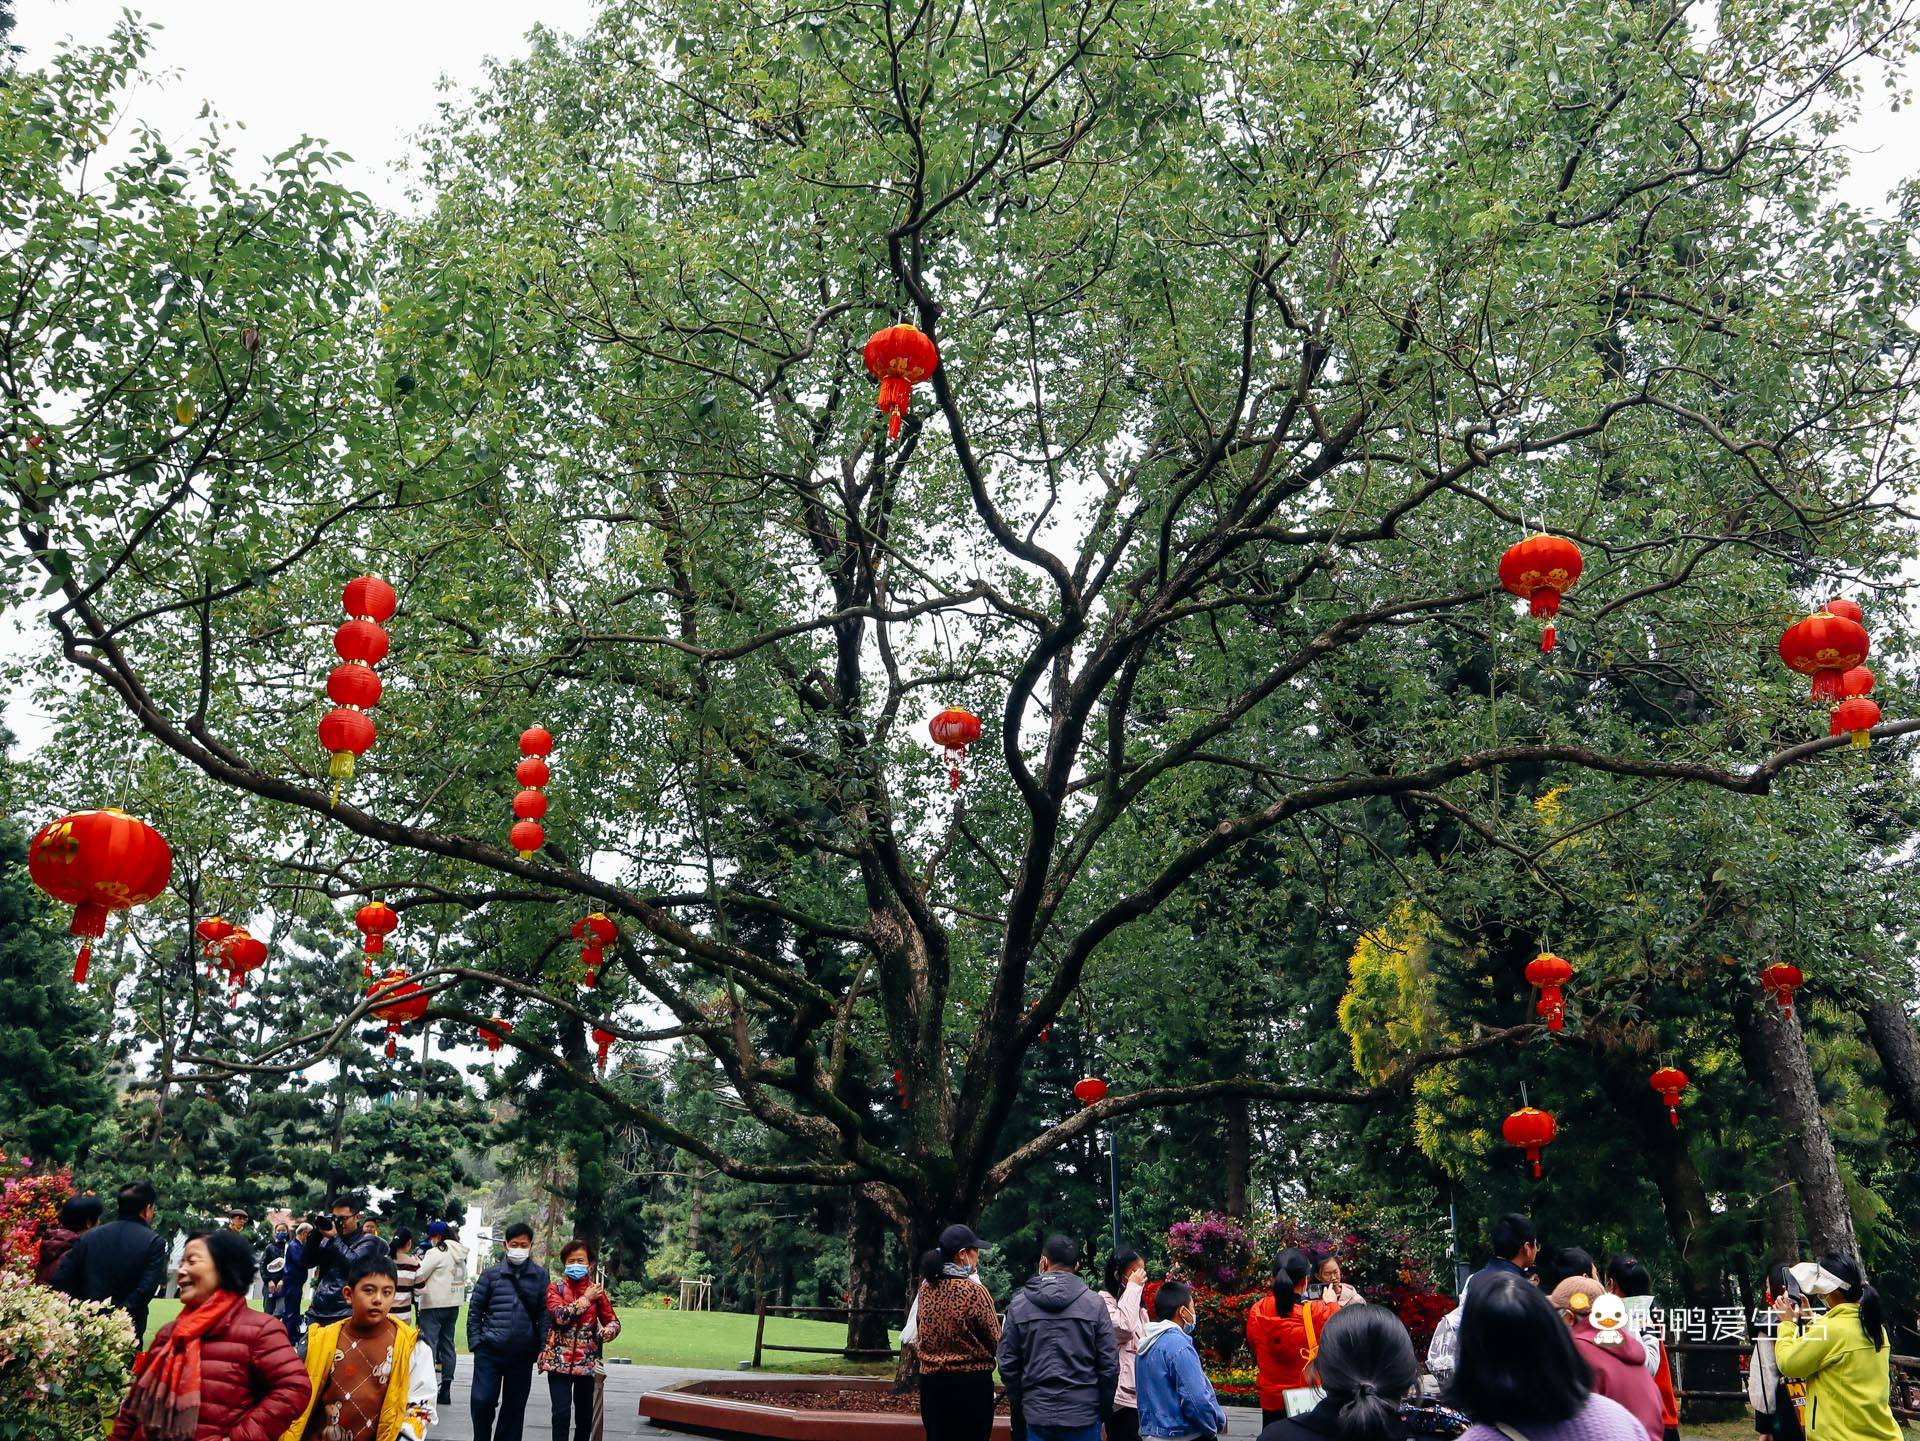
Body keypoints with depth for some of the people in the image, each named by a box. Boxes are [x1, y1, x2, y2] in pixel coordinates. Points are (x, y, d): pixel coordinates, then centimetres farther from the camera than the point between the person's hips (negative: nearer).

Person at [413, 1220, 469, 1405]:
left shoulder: (435, 1252, -12)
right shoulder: (460, 1255, 14)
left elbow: (419, 1277, -12)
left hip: (434, 1305, -8)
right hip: (454, 1305, 8)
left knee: (429, 1344, -5)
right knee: (447, 1344, 11)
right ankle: (446, 1388, 13)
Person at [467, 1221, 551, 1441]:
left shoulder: (540, 1276, 3)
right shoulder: (491, 1274, 2)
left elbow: (544, 1314, 3)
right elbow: (475, 1310, 6)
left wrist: (543, 1348, -3)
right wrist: (475, 1343, -1)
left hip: (522, 1354, 1)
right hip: (489, 1351, -1)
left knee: (514, 1406, 8)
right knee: (482, 1401, -6)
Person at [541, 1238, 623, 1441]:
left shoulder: (596, 1290, 6)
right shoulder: (554, 1288, 0)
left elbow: (614, 1322, 8)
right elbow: (560, 1315, -17)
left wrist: (605, 1332, -14)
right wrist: (586, 1299, -10)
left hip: (587, 1362, 2)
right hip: (559, 1361, -2)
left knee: (585, 1415, 7)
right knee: (561, 1412, -12)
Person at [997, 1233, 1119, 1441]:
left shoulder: (1018, 1304, -1)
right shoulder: (1094, 1303, -4)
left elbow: (1007, 1363, 2)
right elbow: (1109, 1363, -2)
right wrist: (1105, 1407, 11)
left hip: (1037, 1414, 1)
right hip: (1083, 1414, -1)